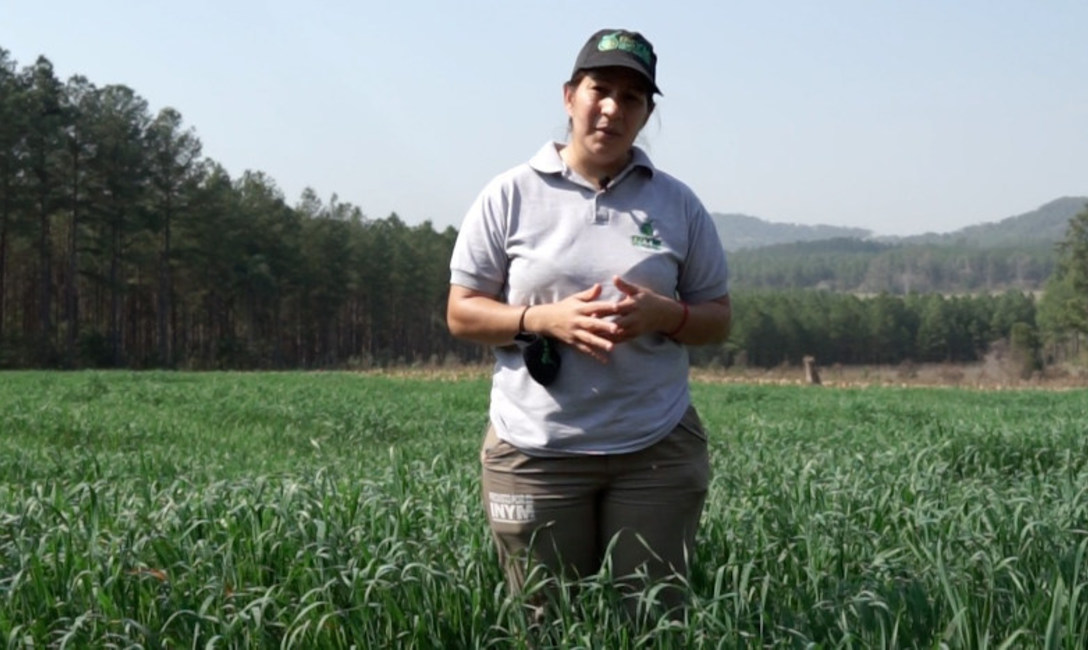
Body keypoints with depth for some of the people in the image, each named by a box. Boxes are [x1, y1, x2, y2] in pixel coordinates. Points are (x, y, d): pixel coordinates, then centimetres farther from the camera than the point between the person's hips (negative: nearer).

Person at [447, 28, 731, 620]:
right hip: (535, 452, -1)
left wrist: (665, 315, -12)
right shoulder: (511, 195, 1)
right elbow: (461, 313, 2)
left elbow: (717, 320, 10)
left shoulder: (677, 204, 6)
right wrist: (544, 319, -15)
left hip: (656, 449, 2)